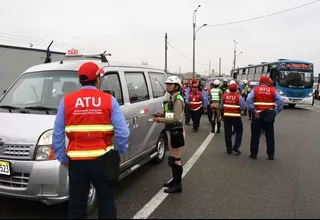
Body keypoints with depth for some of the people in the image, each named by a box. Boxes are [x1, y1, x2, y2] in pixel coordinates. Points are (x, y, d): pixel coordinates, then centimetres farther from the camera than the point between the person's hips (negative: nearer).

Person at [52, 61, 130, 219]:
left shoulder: (67, 101, 1)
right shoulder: (109, 100, -3)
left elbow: (57, 135, 2)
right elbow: (122, 133, -7)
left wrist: (62, 158, 14)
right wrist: (120, 153, 9)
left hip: (76, 161, 2)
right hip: (102, 160, -1)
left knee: (76, 206, 16)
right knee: (106, 204, 13)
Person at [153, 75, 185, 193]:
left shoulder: (177, 100, -17)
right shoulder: (172, 98, 12)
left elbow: (177, 119, -24)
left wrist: (161, 120, -24)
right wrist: (162, 114, 4)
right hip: (171, 130, 10)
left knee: (175, 158, -3)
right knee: (172, 157, 18)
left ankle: (178, 185, 7)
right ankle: (175, 180, 30)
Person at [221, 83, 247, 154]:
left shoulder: (225, 96, -1)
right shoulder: (238, 97, -11)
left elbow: (221, 106, 6)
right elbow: (243, 107, -12)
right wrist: (238, 107, 6)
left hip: (226, 116, 3)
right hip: (236, 117, -3)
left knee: (228, 133, 9)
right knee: (239, 132, 12)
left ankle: (229, 149, 15)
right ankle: (236, 147, 3)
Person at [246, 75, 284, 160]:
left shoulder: (255, 90, 0)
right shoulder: (272, 90, 3)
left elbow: (249, 100, -15)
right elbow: (281, 101, -6)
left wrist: (254, 111, -13)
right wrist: (276, 112, -2)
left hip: (258, 115, -1)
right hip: (269, 115, 1)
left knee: (255, 135, 8)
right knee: (270, 136, 11)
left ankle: (254, 154, 11)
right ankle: (271, 155, 15)